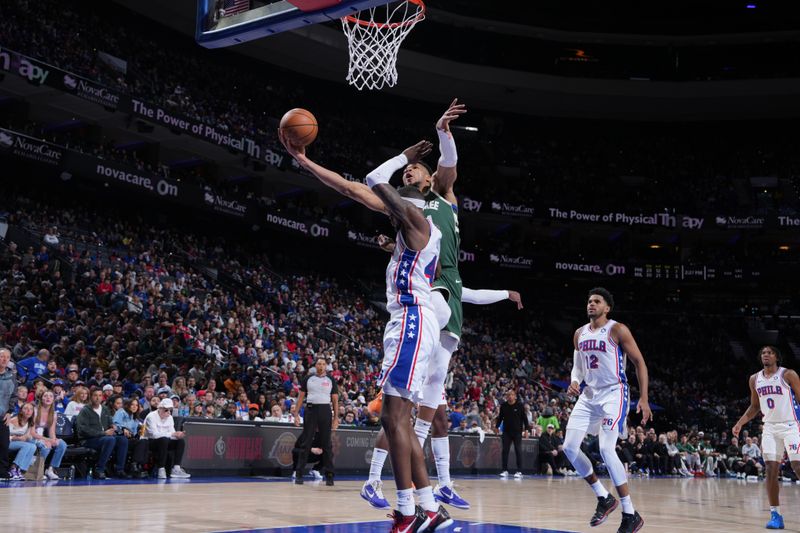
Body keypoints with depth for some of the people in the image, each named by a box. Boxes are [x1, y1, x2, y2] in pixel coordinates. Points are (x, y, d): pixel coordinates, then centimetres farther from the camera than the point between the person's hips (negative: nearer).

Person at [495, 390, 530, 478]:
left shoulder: (519, 406, -4)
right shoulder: (503, 406, 3)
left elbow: (524, 418, -2)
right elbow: (500, 417, 14)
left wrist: (526, 429, -7)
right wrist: (497, 426, 10)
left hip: (517, 432, -3)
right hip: (506, 432, 3)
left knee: (518, 451, -2)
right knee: (505, 451, 1)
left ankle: (519, 471, 1)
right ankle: (505, 470, 8)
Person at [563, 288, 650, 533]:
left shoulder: (618, 330, -9)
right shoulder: (580, 333, 10)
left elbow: (639, 362, -8)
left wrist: (644, 398, -15)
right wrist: (575, 382, -4)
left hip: (613, 394, -7)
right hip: (589, 395, 7)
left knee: (606, 450, -20)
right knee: (570, 447, -2)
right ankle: (604, 498, 15)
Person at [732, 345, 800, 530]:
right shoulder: (755, 379, 8)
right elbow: (754, 407, 19)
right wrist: (739, 424, 8)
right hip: (770, 427, 5)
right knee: (771, 470, -3)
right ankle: (775, 514, 1)